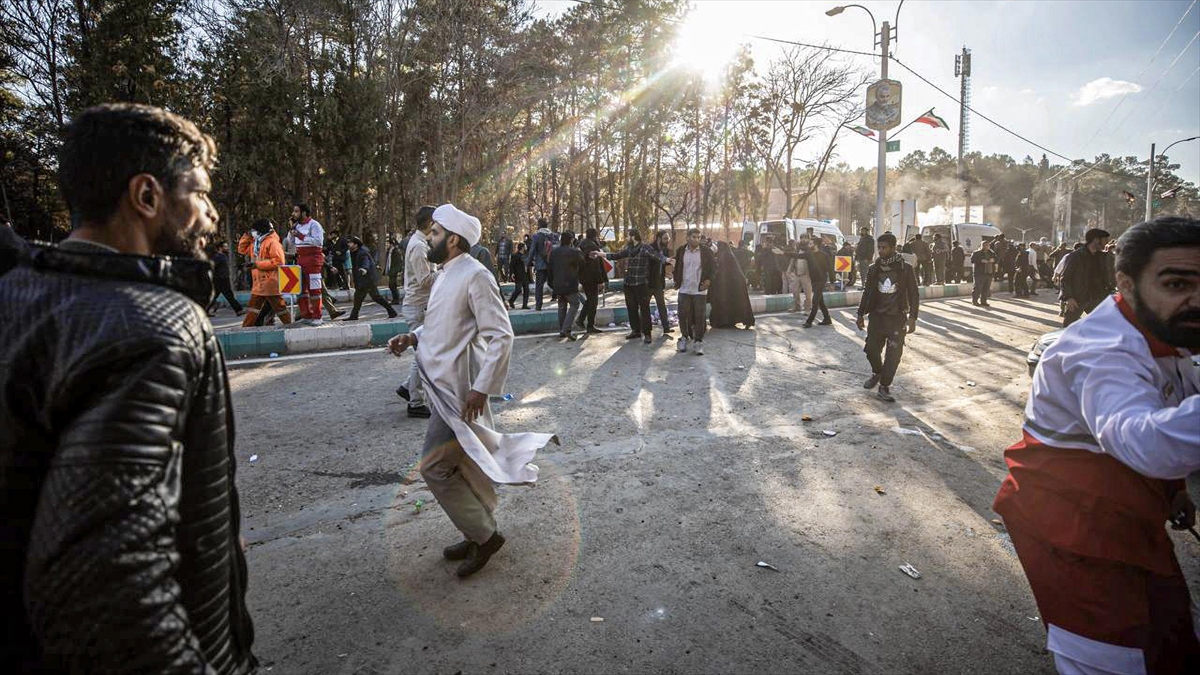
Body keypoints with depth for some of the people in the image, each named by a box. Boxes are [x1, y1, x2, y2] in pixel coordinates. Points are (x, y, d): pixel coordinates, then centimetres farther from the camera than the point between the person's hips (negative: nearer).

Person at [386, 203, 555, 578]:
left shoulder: (475, 276, -17)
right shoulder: (447, 274, 11)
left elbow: (501, 335, -20)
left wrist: (481, 388, -22)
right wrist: (412, 337, 6)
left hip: (458, 390, -9)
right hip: (444, 385, 9)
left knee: (435, 466, -4)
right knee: (467, 465, 17)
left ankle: (483, 535, 12)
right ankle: (482, 533, 32)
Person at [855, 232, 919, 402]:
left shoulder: (905, 269, -5)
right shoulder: (874, 268, 4)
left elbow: (914, 294, -1)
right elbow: (867, 292, 12)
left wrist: (912, 317, -9)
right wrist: (861, 314, 10)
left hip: (897, 318, -3)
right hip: (877, 316, 3)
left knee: (893, 355, -3)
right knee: (871, 350, 4)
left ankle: (884, 387, 8)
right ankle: (877, 373, 34)